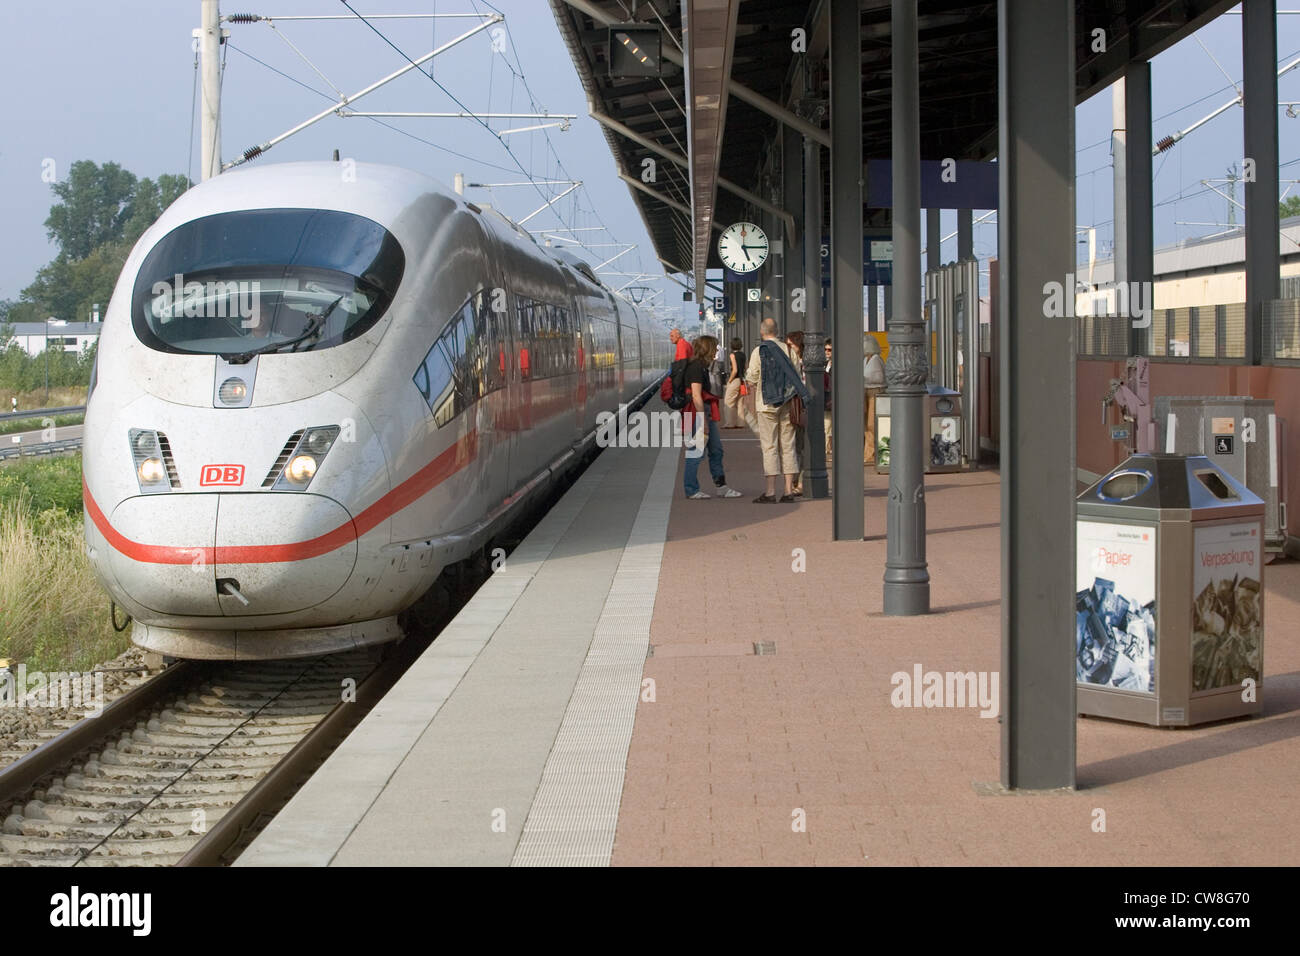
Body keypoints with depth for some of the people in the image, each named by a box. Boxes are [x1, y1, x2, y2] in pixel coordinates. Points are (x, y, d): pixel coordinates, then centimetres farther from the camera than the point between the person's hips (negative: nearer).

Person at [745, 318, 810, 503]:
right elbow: (798, 376, 4)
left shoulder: (758, 352, -7)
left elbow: (752, 380, -6)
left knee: (769, 446, -2)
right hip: (787, 404, 4)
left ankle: (770, 491, -5)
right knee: (787, 445, 8)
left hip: (767, 404, -4)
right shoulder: (787, 350, 3)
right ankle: (789, 490, 7)